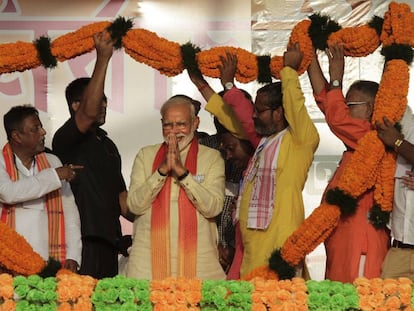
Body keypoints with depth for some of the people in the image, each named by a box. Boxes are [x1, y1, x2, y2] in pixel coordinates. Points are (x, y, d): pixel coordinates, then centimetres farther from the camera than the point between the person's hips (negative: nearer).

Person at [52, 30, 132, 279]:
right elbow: (89, 113, -24)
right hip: (84, 242, -8)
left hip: (109, 242, 8)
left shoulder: (108, 144, 22)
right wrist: (103, 59, -26)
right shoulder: (66, 140, -4)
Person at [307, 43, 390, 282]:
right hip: (342, 242, 9)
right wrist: (312, 60, 24)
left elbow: (337, 117, -19)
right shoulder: (360, 140, 18)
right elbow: (326, 101, 23)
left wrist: (336, 79, -5)